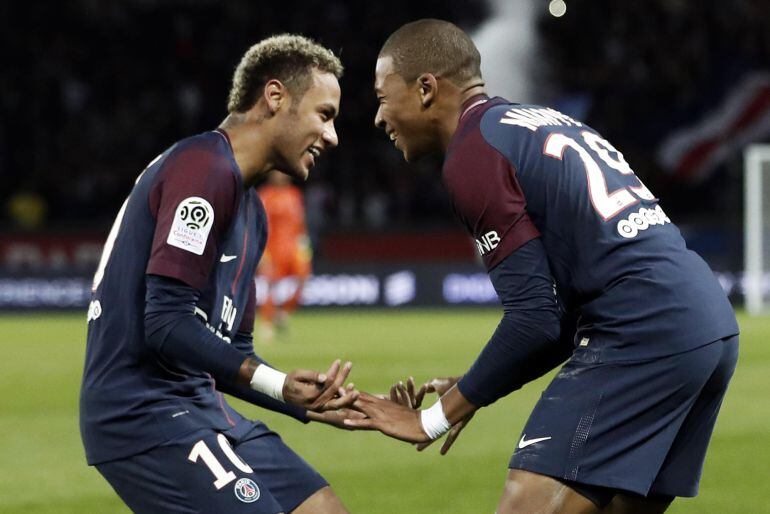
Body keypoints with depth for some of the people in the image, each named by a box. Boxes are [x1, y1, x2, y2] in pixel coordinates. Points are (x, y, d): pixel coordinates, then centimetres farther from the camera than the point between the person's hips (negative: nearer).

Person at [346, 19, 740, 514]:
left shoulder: (472, 153, -5)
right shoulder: (545, 121, 23)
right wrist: (475, 392, 22)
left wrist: (436, 417, -1)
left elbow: (535, 317, -11)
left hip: (642, 334, -10)